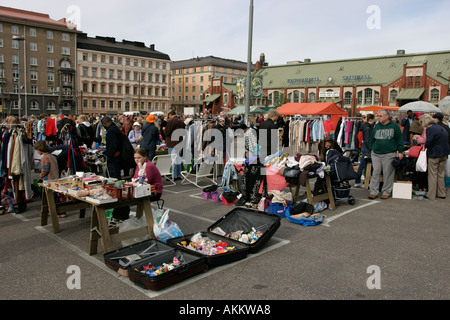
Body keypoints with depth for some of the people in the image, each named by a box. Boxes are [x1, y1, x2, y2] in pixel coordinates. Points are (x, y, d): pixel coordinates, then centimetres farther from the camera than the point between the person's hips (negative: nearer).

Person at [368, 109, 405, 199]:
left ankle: (386, 192, 14)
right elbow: (371, 138, 19)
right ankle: (373, 192, 6)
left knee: (388, 173, 2)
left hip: (389, 154, -3)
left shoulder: (394, 126, 1)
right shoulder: (377, 126, 10)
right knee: (375, 173, 1)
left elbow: (399, 139, 4)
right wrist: (372, 147, 10)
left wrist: (400, 151, 0)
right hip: (376, 154, 3)